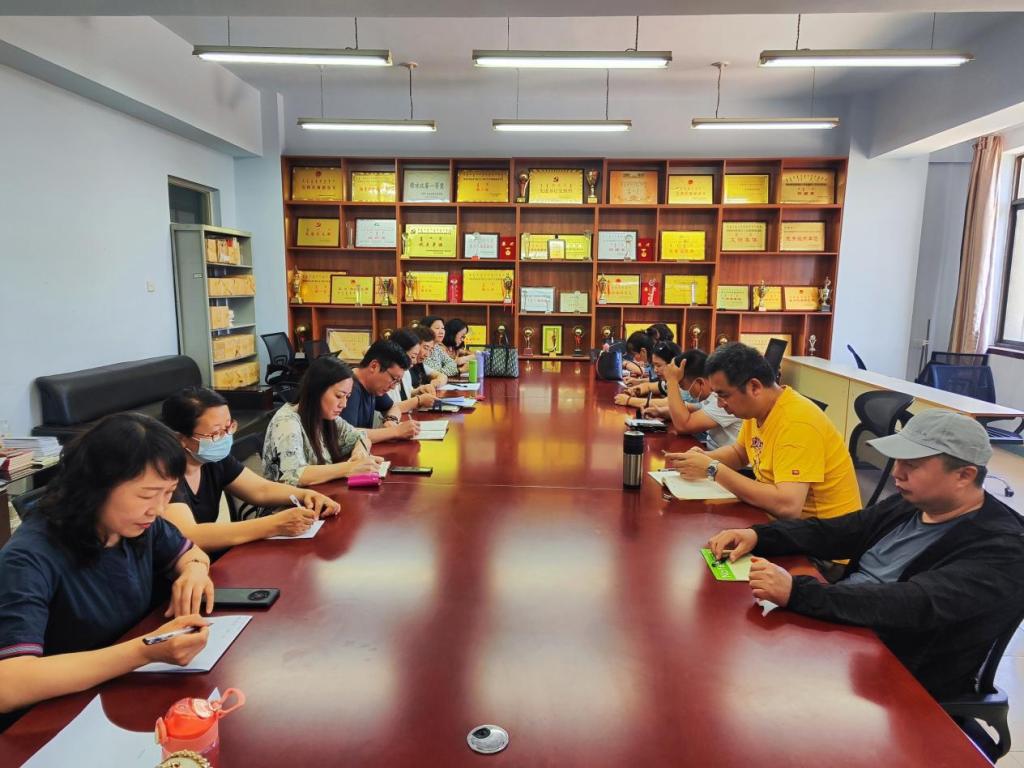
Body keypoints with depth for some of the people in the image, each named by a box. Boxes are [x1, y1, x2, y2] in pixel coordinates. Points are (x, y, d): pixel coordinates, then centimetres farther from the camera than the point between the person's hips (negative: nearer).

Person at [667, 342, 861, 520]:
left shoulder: (796, 423, -25)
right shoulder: (756, 408, 0)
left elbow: (787, 506, -35)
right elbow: (739, 453, 18)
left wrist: (713, 470, -28)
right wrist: (705, 458, -4)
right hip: (777, 515, 7)